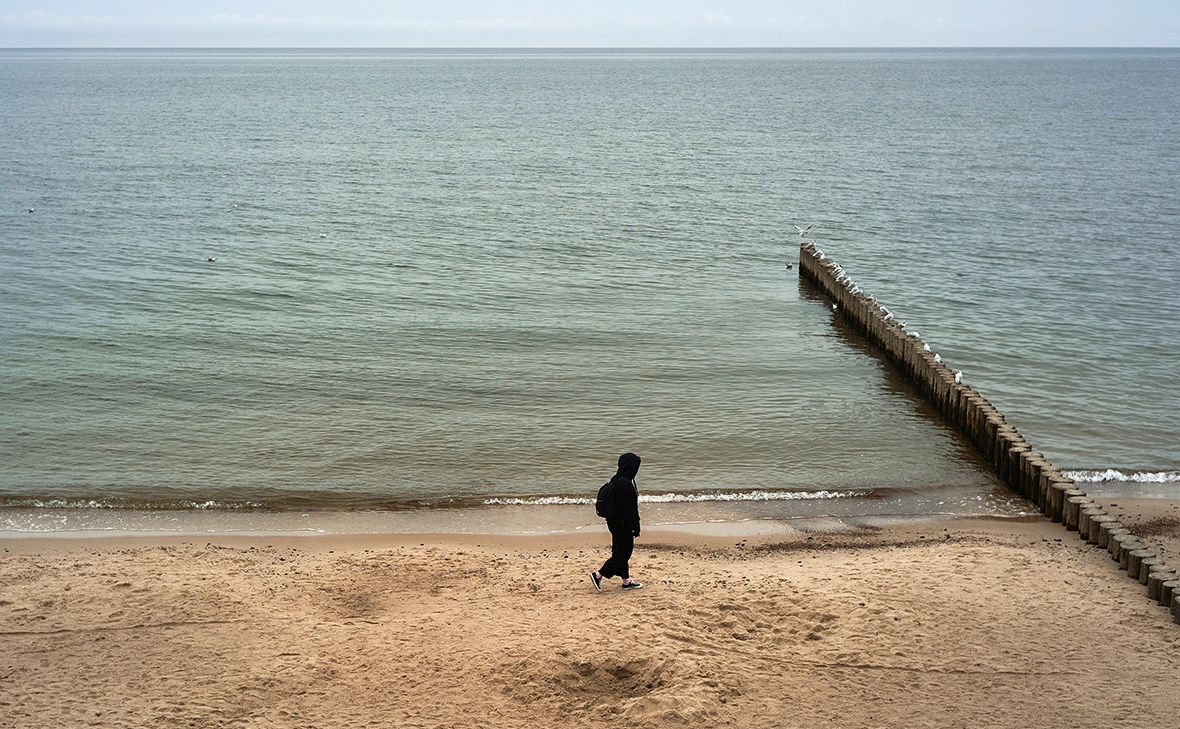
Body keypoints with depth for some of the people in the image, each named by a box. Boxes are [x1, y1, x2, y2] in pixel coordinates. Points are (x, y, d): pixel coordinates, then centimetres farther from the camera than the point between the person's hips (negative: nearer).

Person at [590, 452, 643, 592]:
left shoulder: (616, 480, 6)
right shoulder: (625, 483, -24)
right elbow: (629, 508, -23)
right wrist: (635, 527, -17)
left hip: (615, 521, 10)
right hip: (622, 524, -10)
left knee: (620, 550, 16)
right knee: (623, 552, 1)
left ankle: (626, 581, 27)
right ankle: (598, 575, 2)